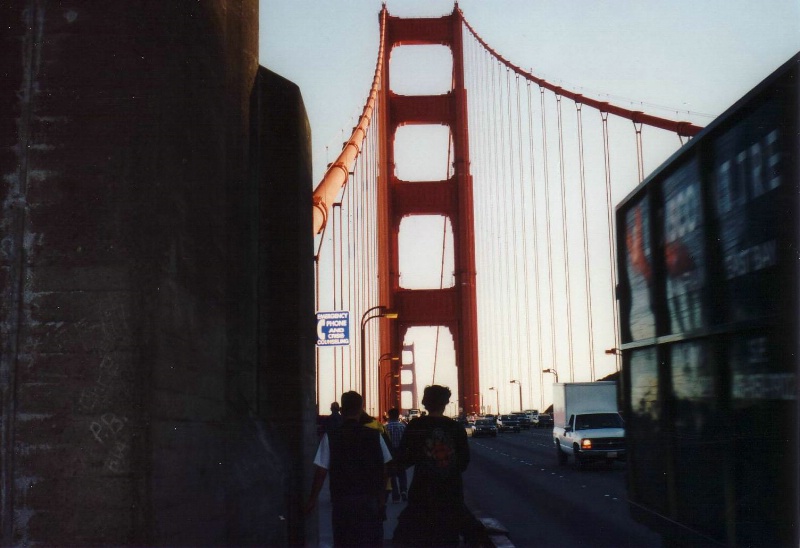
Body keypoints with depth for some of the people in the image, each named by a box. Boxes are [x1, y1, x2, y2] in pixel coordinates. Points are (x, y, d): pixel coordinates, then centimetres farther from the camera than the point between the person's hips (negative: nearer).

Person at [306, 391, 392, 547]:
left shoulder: (330, 437, -6)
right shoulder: (375, 436, -3)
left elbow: (321, 472, -7)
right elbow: (384, 470, -1)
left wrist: (313, 498, 5)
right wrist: (381, 496, 11)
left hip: (341, 500, 0)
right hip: (370, 499, 1)